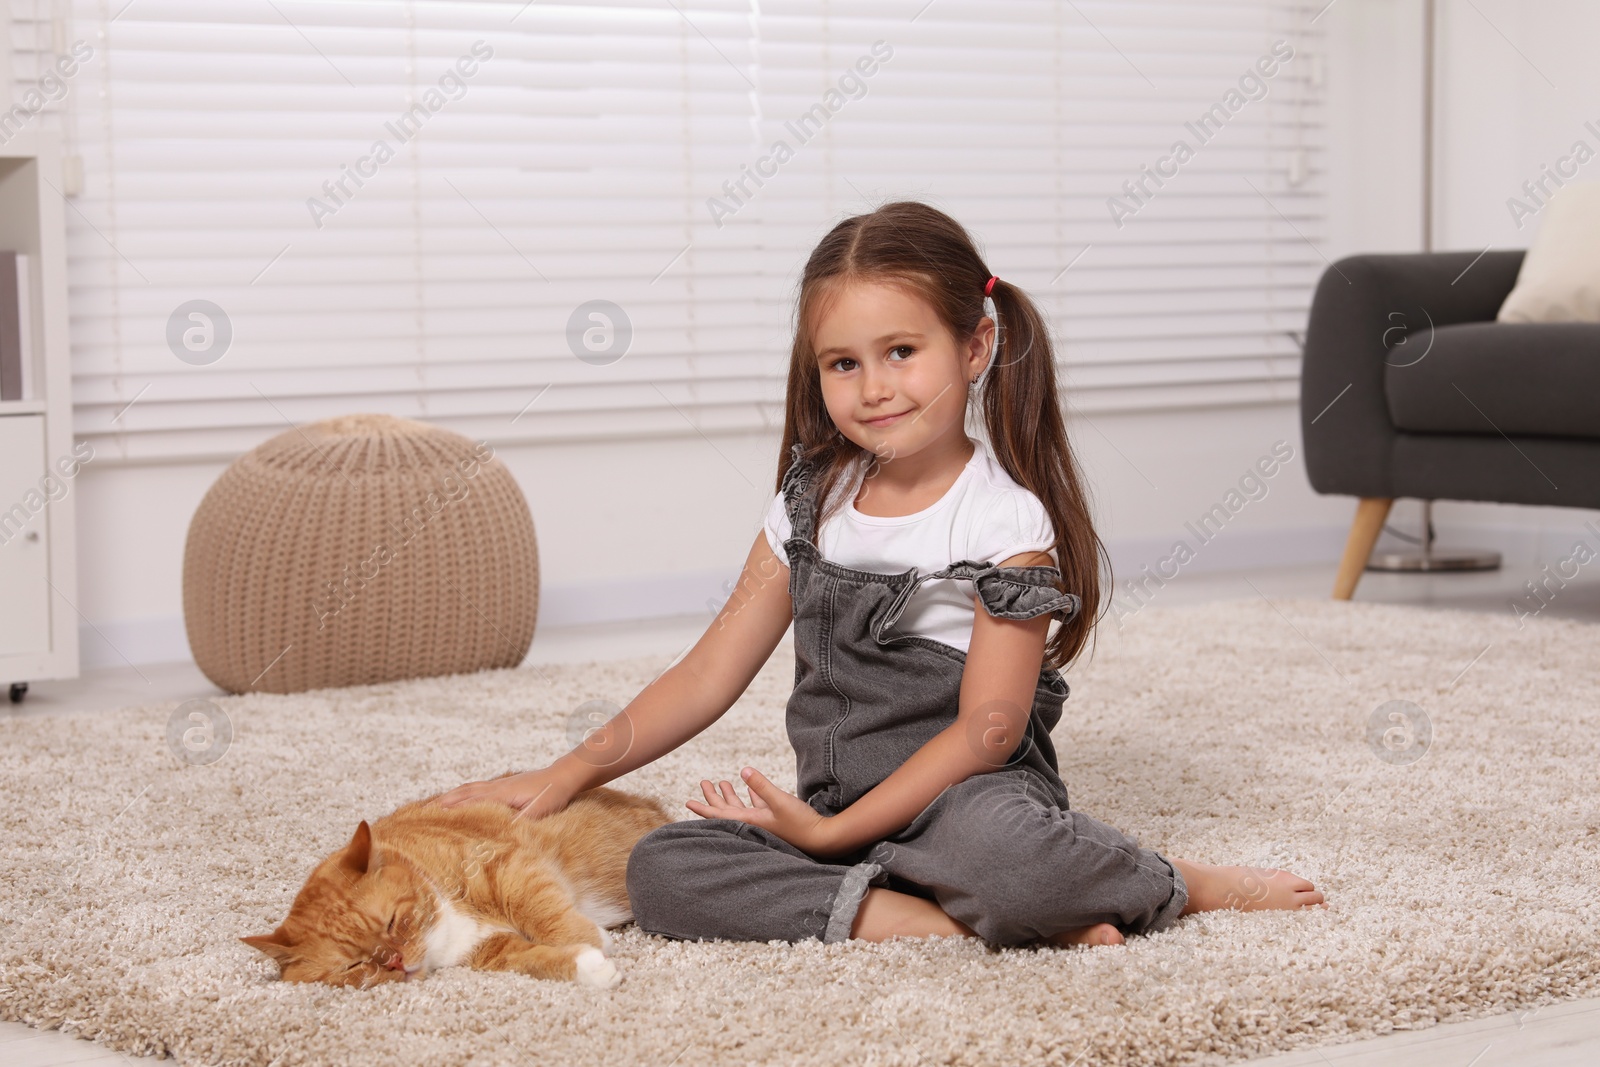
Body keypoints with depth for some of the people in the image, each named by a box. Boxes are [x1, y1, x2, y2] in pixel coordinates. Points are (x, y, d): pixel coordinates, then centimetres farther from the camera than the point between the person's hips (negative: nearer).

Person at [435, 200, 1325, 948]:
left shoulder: (1005, 518, -7)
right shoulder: (813, 504, 11)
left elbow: (986, 729, -12)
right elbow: (710, 675, 13)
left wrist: (833, 833, -16)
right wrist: (573, 772, 2)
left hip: (967, 798, -6)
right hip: (832, 809, 6)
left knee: (994, 849, -42)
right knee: (661, 872, -21)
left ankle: (1178, 885, -10)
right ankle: (953, 920, -27)